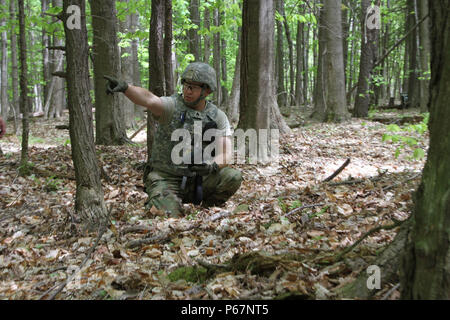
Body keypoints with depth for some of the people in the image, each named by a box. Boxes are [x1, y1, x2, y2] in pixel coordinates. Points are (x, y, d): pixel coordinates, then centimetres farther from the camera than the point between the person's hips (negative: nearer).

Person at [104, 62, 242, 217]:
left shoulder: (218, 117, 1)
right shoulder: (171, 106, -10)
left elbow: (225, 154, -5)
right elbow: (148, 99, -31)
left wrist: (212, 165, -27)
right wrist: (124, 87, -51)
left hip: (198, 179, 3)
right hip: (166, 178, -3)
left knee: (233, 177, -19)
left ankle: (207, 209, 8)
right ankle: (153, 204, 14)